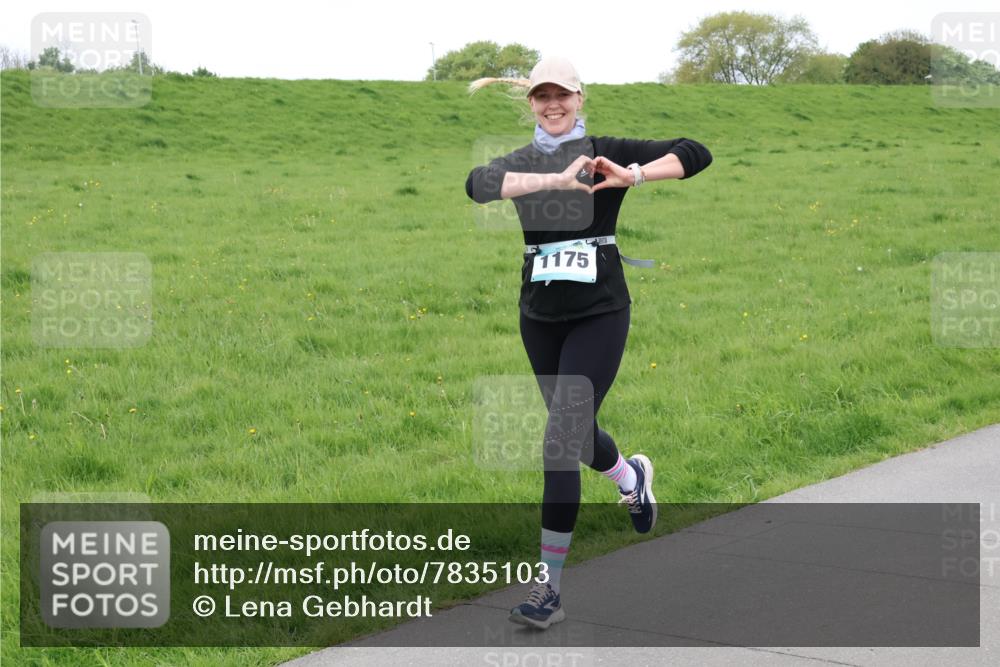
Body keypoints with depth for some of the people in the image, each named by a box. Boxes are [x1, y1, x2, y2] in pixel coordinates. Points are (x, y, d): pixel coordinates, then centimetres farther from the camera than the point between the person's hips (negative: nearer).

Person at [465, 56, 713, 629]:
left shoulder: (606, 152, -3)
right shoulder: (519, 163, 5)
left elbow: (695, 154, -11)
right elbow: (478, 184, -19)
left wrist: (633, 176, -27)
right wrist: (558, 179, -30)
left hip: (599, 312, -5)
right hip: (539, 316, 5)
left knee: (562, 442, -12)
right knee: (577, 430, 22)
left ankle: (550, 589, -7)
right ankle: (631, 476, 57)